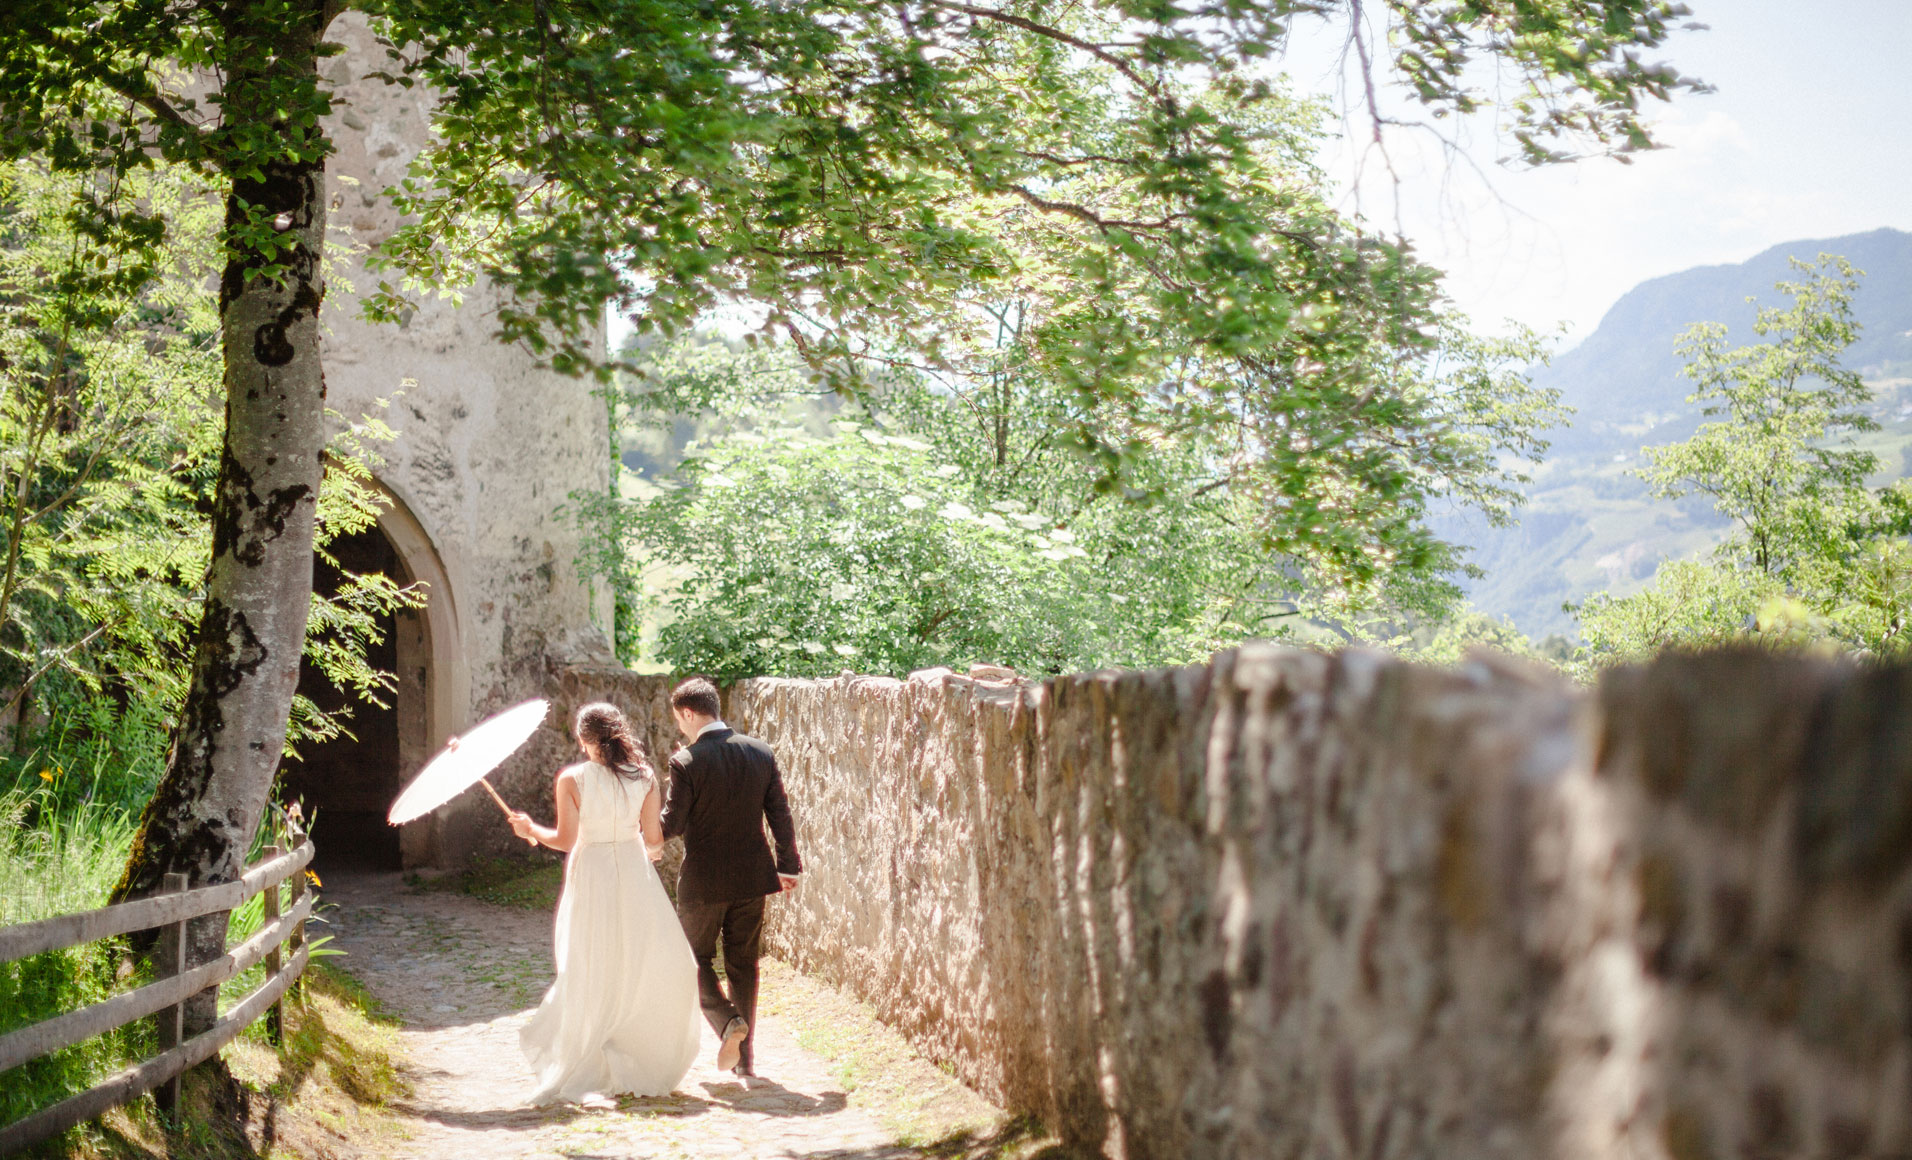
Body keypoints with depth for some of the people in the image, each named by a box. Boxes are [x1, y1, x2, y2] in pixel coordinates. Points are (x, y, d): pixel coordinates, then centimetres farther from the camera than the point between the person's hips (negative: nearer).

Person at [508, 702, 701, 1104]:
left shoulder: (571, 780, -7)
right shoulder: (643, 776, -2)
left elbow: (565, 839, -8)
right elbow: (654, 839, -1)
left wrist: (531, 829, 9)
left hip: (591, 876, 0)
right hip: (634, 874, 1)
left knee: (592, 976, 9)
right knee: (654, 966, 11)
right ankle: (650, 1066, 14)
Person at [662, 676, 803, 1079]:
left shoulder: (686, 762, -15)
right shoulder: (761, 752, 0)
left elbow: (672, 824, -13)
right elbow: (781, 814, 5)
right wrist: (788, 864, 15)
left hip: (704, 880, -4)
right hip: (752, 876, 4)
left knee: (697, 959, 14)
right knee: (743, 963, 15)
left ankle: (728, 1022, -10)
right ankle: (745, 1057, 17)